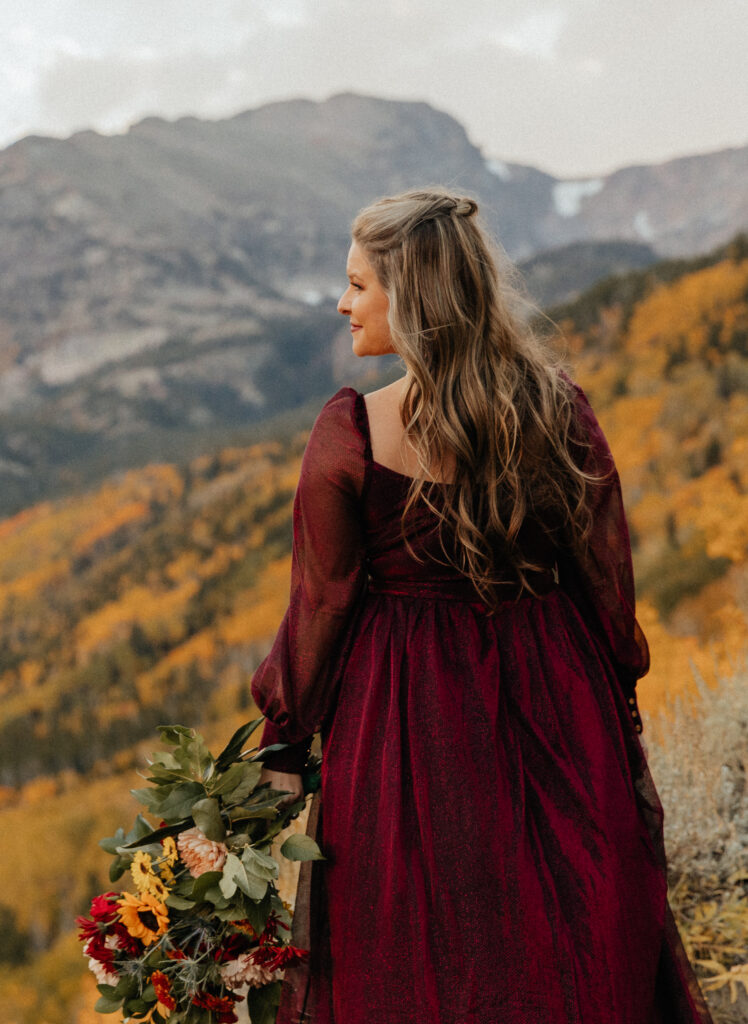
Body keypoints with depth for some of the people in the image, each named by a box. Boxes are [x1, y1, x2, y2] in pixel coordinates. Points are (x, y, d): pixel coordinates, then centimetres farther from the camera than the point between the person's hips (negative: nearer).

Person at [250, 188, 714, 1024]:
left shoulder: (349, 431, -16)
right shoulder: (558, 406, -7)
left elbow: (319, 605, -9)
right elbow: (609, 576, 1)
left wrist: (284, 747, 2)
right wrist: (618, 709, 15)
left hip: (404, 730, -2)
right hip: (558, 709, 3)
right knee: (569, 951, 20)